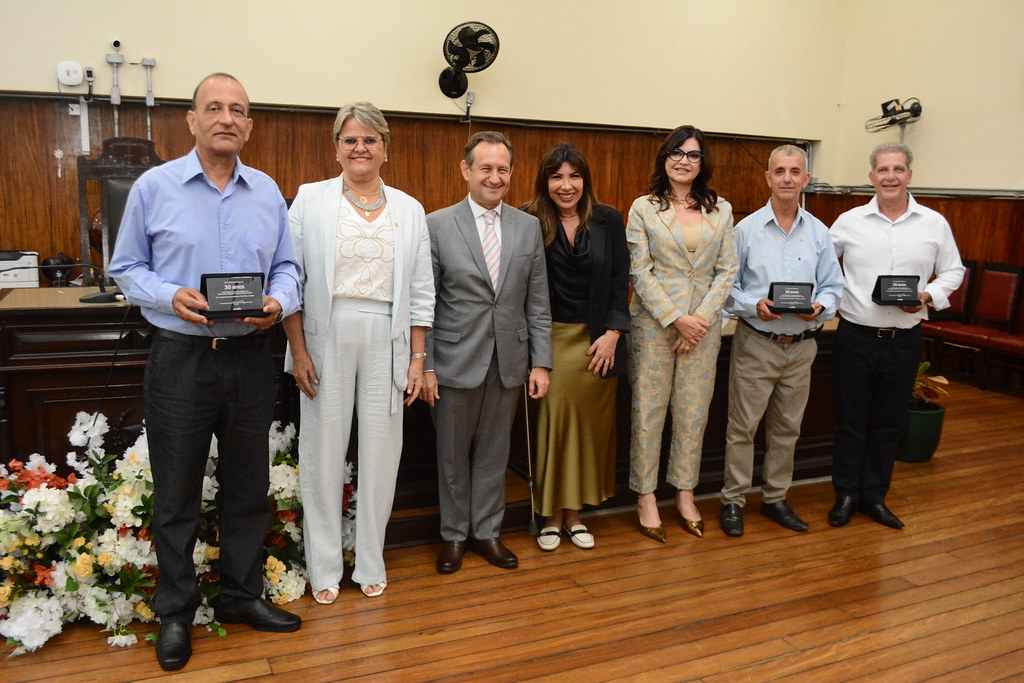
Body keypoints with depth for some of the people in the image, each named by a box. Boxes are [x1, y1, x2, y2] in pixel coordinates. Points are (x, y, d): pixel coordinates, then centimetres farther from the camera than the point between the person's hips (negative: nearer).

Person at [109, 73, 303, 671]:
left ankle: (242, 596, 31)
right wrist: (171, 296, -16)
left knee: (249, 487, 13)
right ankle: (176, 612, 25)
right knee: (177, 493, 8)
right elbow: (127, 268, 2)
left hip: (251, 358, 3)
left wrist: (279, 302, -11)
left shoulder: (268, 192, 7)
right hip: (181, 358, -2)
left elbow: (287, 266, 10)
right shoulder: (154, 187, -1)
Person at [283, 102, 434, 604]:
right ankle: (324, 567, 21)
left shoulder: (409, 209, 8)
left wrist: (417, 359, 4)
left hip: (386, 340, 2)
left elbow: (421, 293, 8)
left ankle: (370, 562, 24)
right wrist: (298, 351, -7)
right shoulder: (310, 199, 3)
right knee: (324, 448, 4)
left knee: (381, 449, 6)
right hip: (326, 338, -1)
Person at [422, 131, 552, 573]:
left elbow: (537, 303, 5)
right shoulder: (437, 225, -4)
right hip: (456, 362, -2)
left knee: (494, 452, 13)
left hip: (509, 363, 3)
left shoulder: (529, 227, 5)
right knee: (453, 454, 11)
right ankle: (454, 535, 28)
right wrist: (424, 366, -8)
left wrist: (541, 362, 1)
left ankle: (486, 531, 30)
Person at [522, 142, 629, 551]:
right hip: (550, 338, -2)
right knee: (551, 423, 1)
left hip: (597, 341, 3)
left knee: (590, 425, 8)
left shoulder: (609, 220, 4)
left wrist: (612, 333, -5)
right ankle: (550, 515, 18)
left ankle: (574, 513, 24)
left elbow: (620, 281, 4)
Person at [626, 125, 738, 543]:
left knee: (693, 412, 8)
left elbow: (727, 270, 5)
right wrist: (676, 318, -12)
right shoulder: (644, 208, 1)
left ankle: (685, 493, 23)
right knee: (648, 410, 3)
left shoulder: (720, 210, 9)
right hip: (654, 321, -2)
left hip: (703, 324, 3)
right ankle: (646, 497, 16)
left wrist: (701, 318, -8)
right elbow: (640, 272, -5)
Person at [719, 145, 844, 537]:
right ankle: (733, 501, 14)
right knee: (742, 426, 1)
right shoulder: (747, 229, -2)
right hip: (756, 343, -3)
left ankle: (775, 498, 28)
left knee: (787, 428, 13)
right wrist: (754, 305, -20)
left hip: (802, 345, 4)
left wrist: (821, 307, -13)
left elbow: (833, 287, 8)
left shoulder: (819, 233, 7)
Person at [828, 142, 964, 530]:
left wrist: (928, 296, -8)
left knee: (888, 423, 12)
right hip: (856, 337, -1)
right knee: (851, 421, 7)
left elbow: (953, 271, 10)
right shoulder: (849, 222, 0)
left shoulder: (934, 224, 2)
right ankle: (846, 494, 22)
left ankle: (874, 496, 26)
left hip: (905, 340, 1)